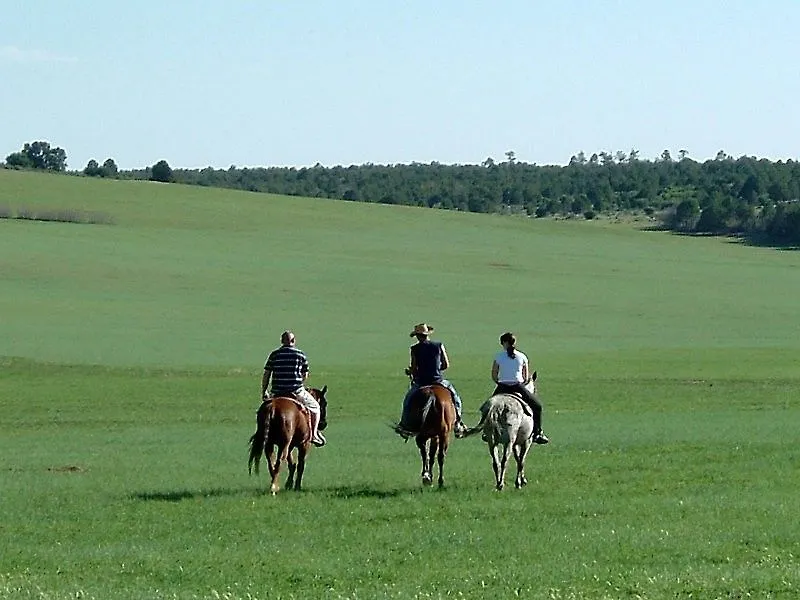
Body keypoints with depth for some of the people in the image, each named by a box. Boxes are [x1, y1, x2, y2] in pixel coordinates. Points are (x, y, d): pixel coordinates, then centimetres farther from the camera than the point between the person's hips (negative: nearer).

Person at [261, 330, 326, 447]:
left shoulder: (274, 354, 4)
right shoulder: (301, 354, 0)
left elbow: (266, 375, 4)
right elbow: (305, 375, 6)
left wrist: (263, 393, 13)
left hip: (276, 393, 2)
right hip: (296, 392, -2)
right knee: (315, 406, 20)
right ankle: (314, 435, 15)